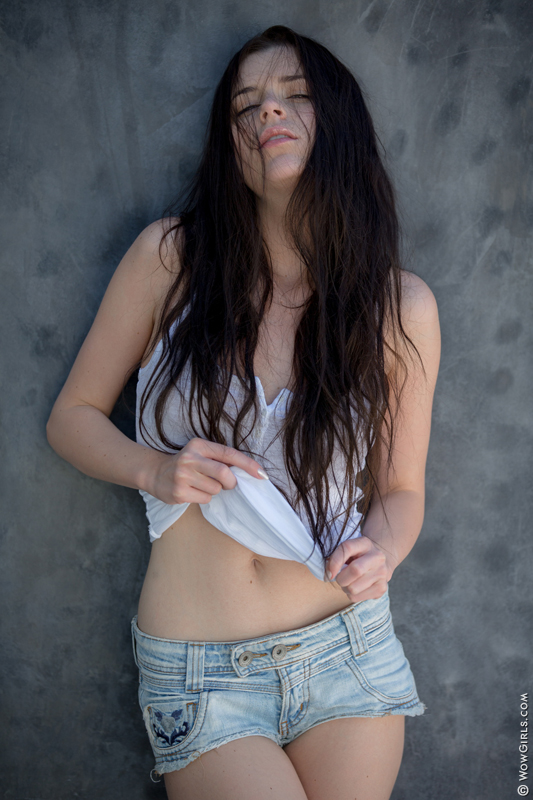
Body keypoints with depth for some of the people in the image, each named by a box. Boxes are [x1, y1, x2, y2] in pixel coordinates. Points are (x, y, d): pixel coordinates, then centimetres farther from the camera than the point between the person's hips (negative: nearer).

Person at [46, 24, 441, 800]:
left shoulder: (402, 306, -4)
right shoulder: (170, 256, -8)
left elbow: (401, 490, 6)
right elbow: (74, 416, 2)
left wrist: (379, 553, -15)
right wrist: (153, 469, -17)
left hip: (349, 651, 2)